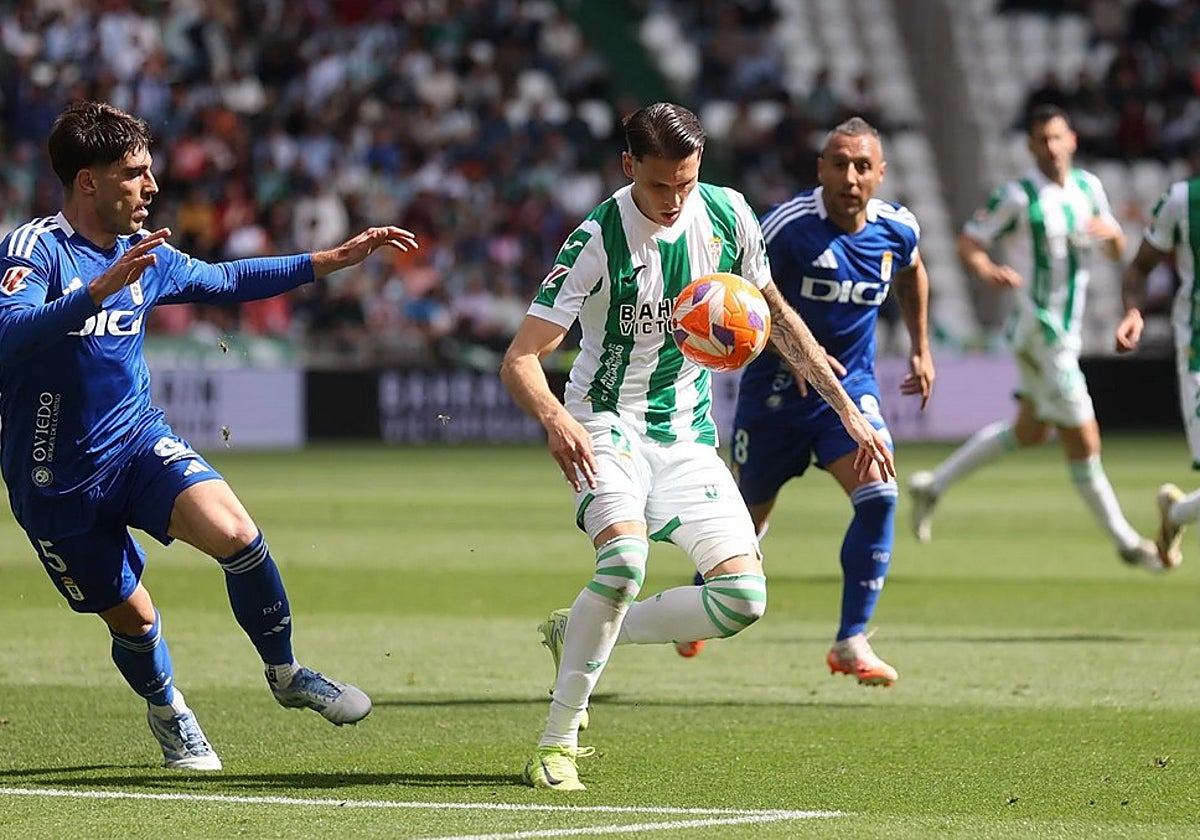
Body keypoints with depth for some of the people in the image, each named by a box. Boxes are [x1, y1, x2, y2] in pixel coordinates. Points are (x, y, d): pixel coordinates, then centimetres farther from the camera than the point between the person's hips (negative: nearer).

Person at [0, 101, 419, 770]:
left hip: (139, 441, 5)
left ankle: (286, 674, 1)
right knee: (133, 619, 5)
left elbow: (225, 281, 22)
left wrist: (336, 260, 20)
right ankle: (166, 708, 39)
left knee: (237, 534, -21)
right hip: (57, 481, -4)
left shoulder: (147, 253, 4)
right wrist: (102, 289, -46)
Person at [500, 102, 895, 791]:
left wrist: (848, 409, 9)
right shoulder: (599, 239, -18)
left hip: (687, 434, 5)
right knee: (624, 559, -33)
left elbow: (775, 313, 11)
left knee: (744, 597, -10)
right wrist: (554, 417, -42)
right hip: (607, 424, -5)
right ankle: (558, 742, -20)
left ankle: (578, 635, 11)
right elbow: (521, 358, -20)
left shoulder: (726, 215, -5)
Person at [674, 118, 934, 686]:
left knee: (878, 495, -19)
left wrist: (920, 349, 20)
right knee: (749, 514, 11)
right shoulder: (790, 225, -20)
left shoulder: (896, 229, -5)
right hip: (776, 389, -3)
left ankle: (851, 642, -11)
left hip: (849, 387, 3)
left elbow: (911, 274, 19)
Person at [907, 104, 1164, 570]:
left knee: (1029, 432, 21)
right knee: (1082, 440, -4)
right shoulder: (1019, 196, -13)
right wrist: (986, 271, -30)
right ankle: (1125, 540, 8)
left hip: (1067, 328, 9)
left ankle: (935, 483, 32)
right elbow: (968, 240, -9)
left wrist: (1109, 233, -9)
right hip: (1038, 327, -9)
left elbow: (1117, 251, 15)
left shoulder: (1089, 186, 7)